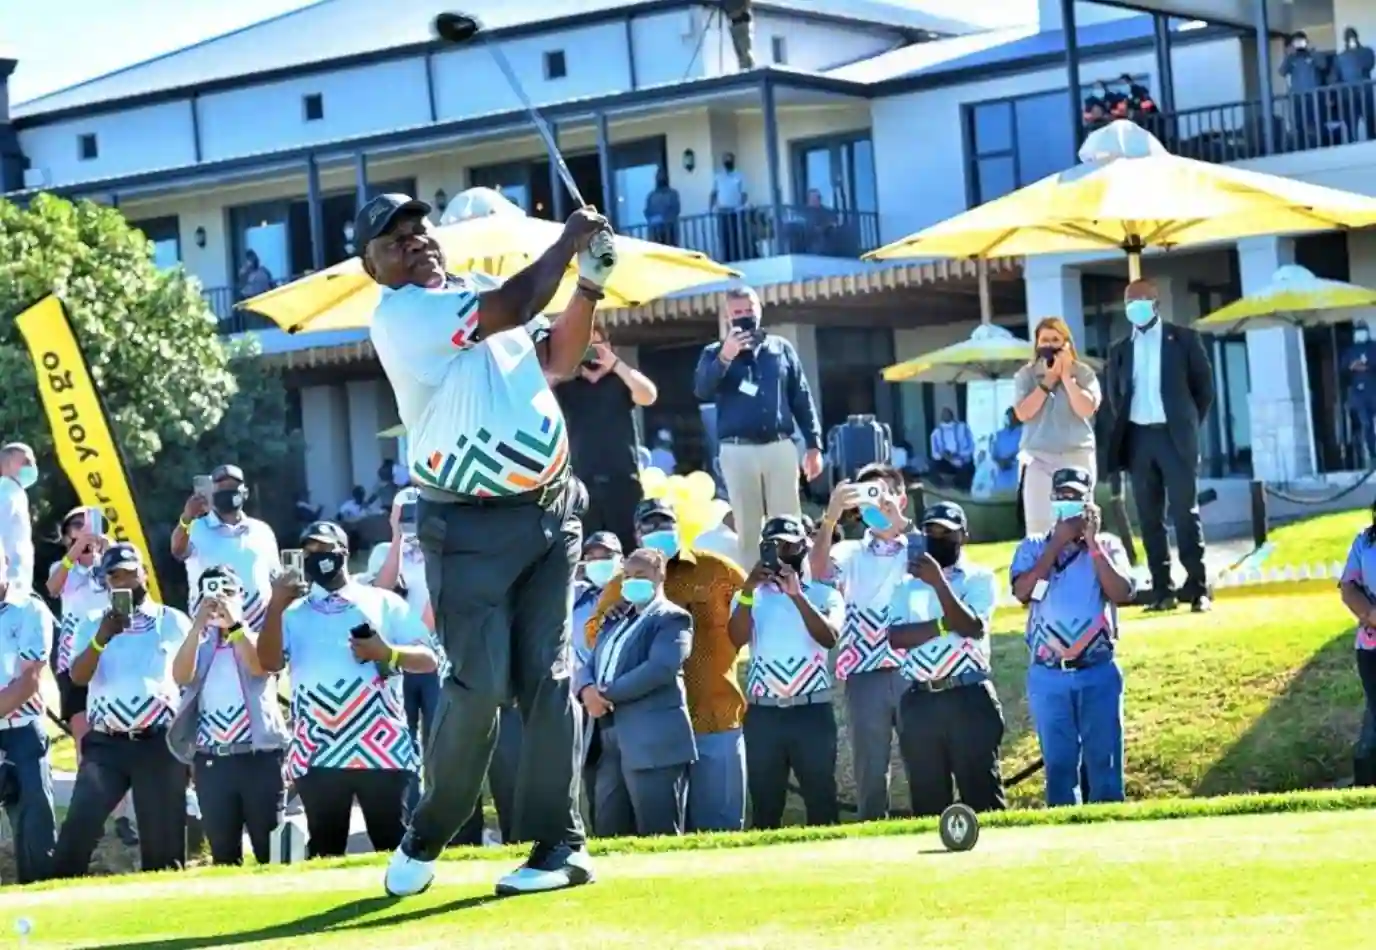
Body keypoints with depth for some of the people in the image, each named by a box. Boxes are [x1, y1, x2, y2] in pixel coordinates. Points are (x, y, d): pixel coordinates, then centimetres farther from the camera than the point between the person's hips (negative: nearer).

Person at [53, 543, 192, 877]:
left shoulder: (175, 622, 8)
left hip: (160, 744, 0)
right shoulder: (93, 624, 11)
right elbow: (78, 676, -3)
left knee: (163, 836, 2)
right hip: (105, 744, 0)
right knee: (79, 824, -14)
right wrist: (102, 637, -20)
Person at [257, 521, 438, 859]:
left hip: (382, 748, -1)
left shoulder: (384, 603, 11)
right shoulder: (293, 612, 14)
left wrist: (388, 654, -12)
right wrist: (275, 606, -10)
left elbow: (429, 660, 6)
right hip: (317, 754, 1)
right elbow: (269, 663, -2)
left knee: (395, 848, -5)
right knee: (326, 854, 4)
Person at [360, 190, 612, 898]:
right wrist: (567, 241, -7)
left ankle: (559, 843, 2)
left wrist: (590, 284, 6)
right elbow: (510, 310, -19)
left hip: (550, 513, 6)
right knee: (481, 685, -10)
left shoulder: (479, 289, 14)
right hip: (470, 527, -6)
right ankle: (426, 836, 7)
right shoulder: (399, 315, -10)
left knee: (546, 680, 1)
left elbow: (557, 359, 19)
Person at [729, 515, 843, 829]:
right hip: (762, 714, 2)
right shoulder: (751, 596, 12)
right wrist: (748, 589, -15)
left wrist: (797, 594, -17)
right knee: (764, 802, 2)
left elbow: (829, 637, -11)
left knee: (821, 800, -2)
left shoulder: (824, 595, 7)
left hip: (812, 712, -2)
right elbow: (737, 638, -6)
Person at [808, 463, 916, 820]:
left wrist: (898, 523, -25)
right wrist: (831, 517, -22)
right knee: (869, 766, 2)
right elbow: (819, 570, -6)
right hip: (865, 676, 1)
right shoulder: (851, 553, 14)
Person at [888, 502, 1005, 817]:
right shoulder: (908, 584, 14)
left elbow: (972, 627, -12)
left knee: (982, 794, -5)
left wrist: (938, 581, -19)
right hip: (919, 702, 3)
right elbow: (896, 636, -1)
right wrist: (943, 625, -12)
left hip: (969, 698, -3)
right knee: (927, 800, 4)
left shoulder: (980, 578, 5)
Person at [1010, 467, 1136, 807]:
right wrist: (1057, 543, -11)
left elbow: (1123, 595, -9)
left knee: (1104, 762, 1)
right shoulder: (1033, 547, 6)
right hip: (1048, 677, 0)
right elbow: (1023, 592, -11)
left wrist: (1092, 543, -10)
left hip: (1099, 673, 0)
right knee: (1059, 764, 5)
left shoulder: (1107, 545, 6)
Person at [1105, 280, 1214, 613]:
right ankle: (1162, 591, 5)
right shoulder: (1120, 350, 12)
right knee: (1150, 518, 3)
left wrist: (1189, 425, 4)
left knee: (1185, 514, -6)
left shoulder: (1183, 339, 4)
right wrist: (1123, 431, 10)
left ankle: (1198, 589, -7)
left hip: (1174, 436, -3)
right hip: (1139, 439, 4)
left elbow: (1204, 385, 6)